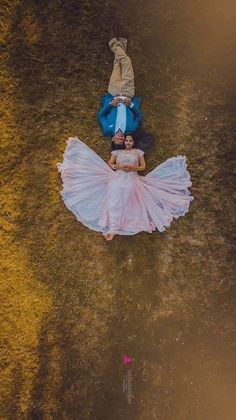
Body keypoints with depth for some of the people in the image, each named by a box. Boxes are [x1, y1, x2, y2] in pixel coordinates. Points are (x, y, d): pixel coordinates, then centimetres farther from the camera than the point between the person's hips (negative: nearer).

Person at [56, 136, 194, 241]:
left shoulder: (138, 152, 23)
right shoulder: (117, 152, 25)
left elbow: (143, 167, 14)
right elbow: (109, 164, 17)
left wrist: (132, 167, -3)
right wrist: (118, 166, -2)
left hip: (132, 178, -1)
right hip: (117, 177, 1)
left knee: (128, 190, -34)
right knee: (114, 194, -32)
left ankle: (112, 228, -37)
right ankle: (113, 228, -39)